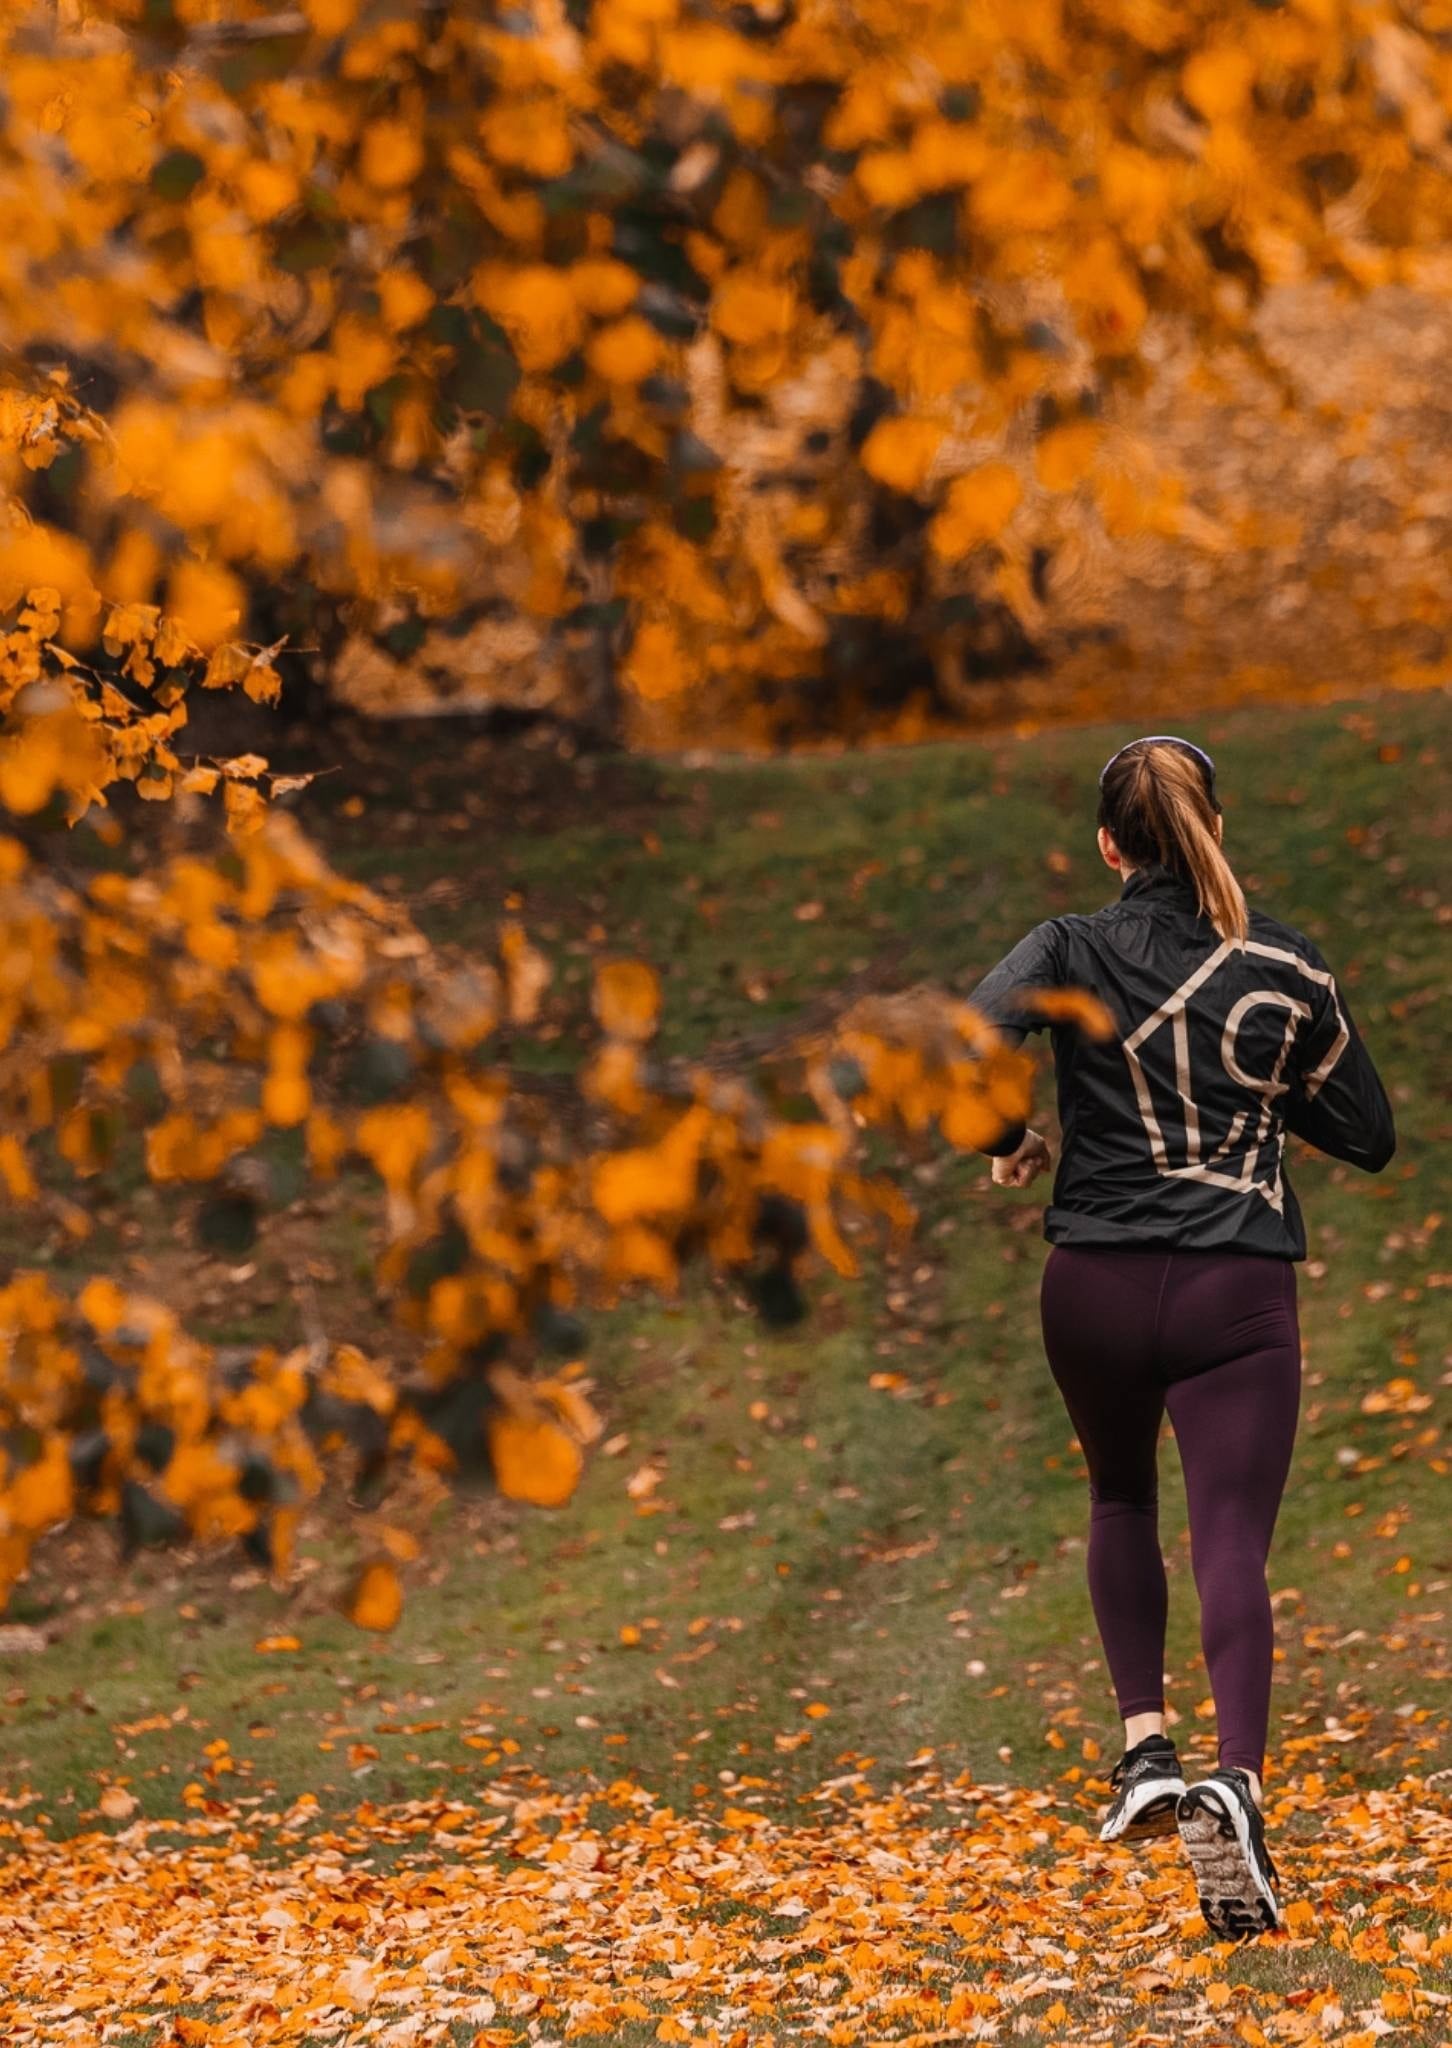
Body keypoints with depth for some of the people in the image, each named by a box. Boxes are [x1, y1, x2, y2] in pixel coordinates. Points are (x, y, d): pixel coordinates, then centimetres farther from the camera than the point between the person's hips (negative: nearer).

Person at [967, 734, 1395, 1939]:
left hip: (1095, 1283, 1)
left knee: (1122, 1499, 26)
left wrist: (1008, 1147, 0)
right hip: (1238, 1289, -1)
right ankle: (1239, 1779, -29)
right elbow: (1369, 1137, 8)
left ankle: (1146, 1748, 16)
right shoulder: (1286, 968, 0)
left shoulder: (1072, 953, -4)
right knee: (1234, 1544, -6)